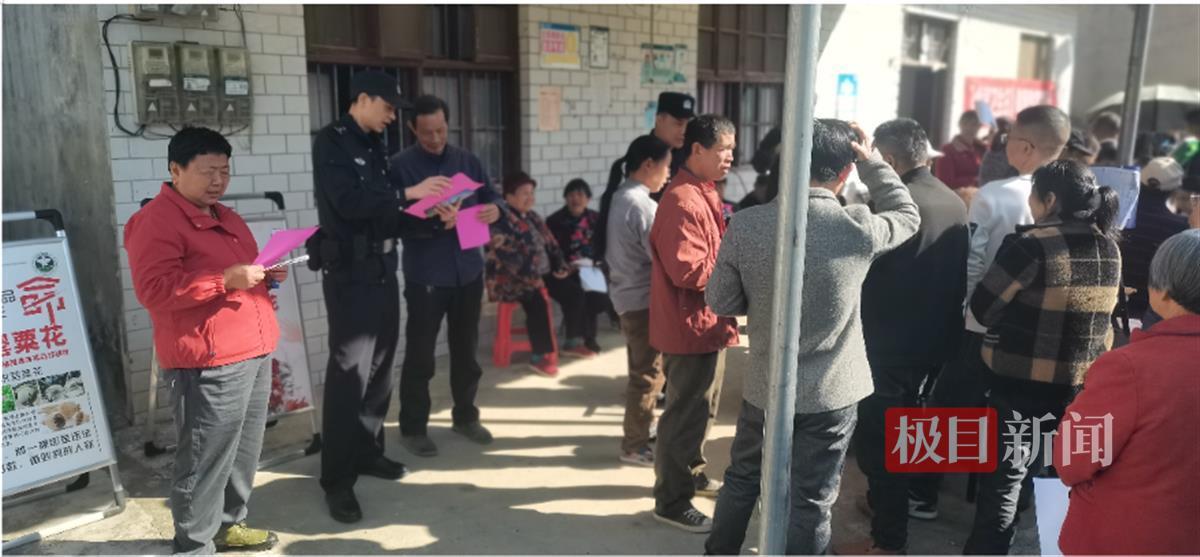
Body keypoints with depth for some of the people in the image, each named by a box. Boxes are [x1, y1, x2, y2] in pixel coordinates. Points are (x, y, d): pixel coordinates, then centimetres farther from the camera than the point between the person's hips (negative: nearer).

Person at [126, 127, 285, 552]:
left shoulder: (224, 217, 20)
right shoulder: (155, 221, -10)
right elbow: (154, 290, -19)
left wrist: (266, 274, 10)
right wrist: (224, 280, -25)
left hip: (253, 352, 9)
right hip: (209, 361, -9)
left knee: (244, 450, 17)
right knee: (206, 457, -2)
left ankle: (228, 524, 32)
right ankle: (193, 545, 13)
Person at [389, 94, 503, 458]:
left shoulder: (468, 162, 10)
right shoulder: (400, 166, -5)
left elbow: (490, 197, 12)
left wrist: (494, 210, -12)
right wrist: (432, 220, -29)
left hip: (468, 271, 5)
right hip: (425, 275, -4)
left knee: (466, 349, 15)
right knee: (419, 354, 2)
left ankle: (465, 417, 30)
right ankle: (412, 428, 15)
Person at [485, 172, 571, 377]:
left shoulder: (532, 216, 16)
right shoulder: (500, 220, -11)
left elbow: (549, 243, 18)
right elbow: (507, 256, -22)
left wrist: (560, 266, 1)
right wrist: (531, 277, -30)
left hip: (540, 275, 8)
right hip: (510, 280, -7)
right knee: (538, 300, -31)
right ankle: (540, 356, -21)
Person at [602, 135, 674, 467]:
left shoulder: (619, 197, 10)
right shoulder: (642, 204, -21)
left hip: (628, 294, 10)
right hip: (642, 299, -10)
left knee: (641, 370, 22)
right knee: (648, 374, 0)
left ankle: (642, 425, 36)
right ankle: (635, 446, 9)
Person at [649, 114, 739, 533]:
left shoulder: (703, 194, 13)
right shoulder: (683, 201, -21)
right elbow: (689, 270, -28)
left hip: (707, 322, 10)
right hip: (692, 326, -10)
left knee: (700, 409, 22)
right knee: (686, 415, 0)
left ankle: (692, 474, 39)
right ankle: (672, 501, 13)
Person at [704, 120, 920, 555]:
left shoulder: (746, 224, -12)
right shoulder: (860, 228, -16)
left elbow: (720, 301, -3)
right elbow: (907, 215, 7)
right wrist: (871, 161, 7)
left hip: (763, 386, 3)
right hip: (831, 394, -2)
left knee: (741, 480, 23)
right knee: (810, 501, 11)